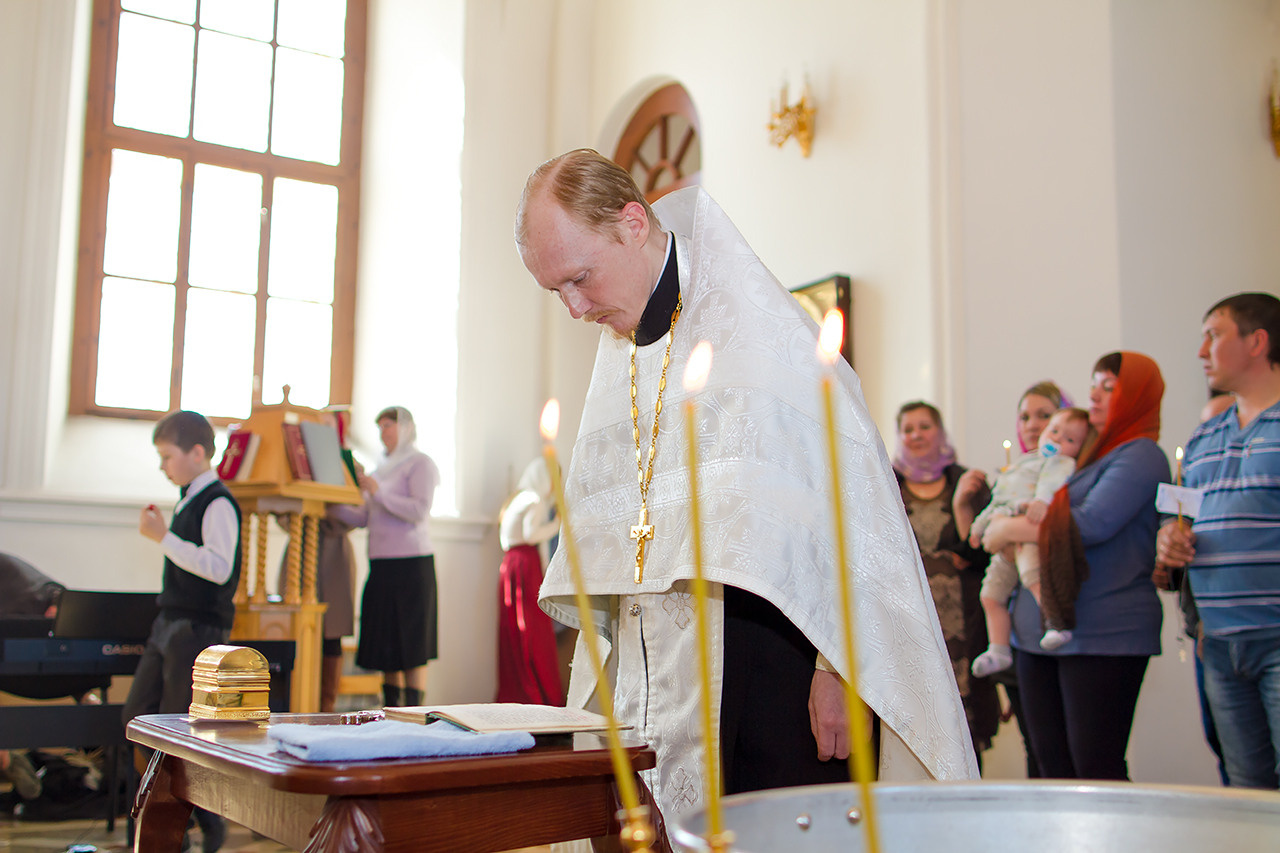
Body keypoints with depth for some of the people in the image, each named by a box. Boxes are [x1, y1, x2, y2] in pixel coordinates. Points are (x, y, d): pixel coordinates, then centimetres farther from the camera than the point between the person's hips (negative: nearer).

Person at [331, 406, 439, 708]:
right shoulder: (383, 466, 20)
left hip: (412, 562, -7)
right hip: (381, 563, 8)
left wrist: (378, 492, -19)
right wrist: (333, 508, 1)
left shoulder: (420, 463, -2)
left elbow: (420, 510, -16)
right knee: (385, 643, 8)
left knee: (412, 645, -7)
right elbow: (363, 518, 16)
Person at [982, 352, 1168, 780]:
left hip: (1102, 635, -8)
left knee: (1096, 772, -5)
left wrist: (1011, 528, -7)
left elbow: (1091, 524, -19)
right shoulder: (1089, 457, 21)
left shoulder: (1141, 455, -6)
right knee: (1053, 768, 9)